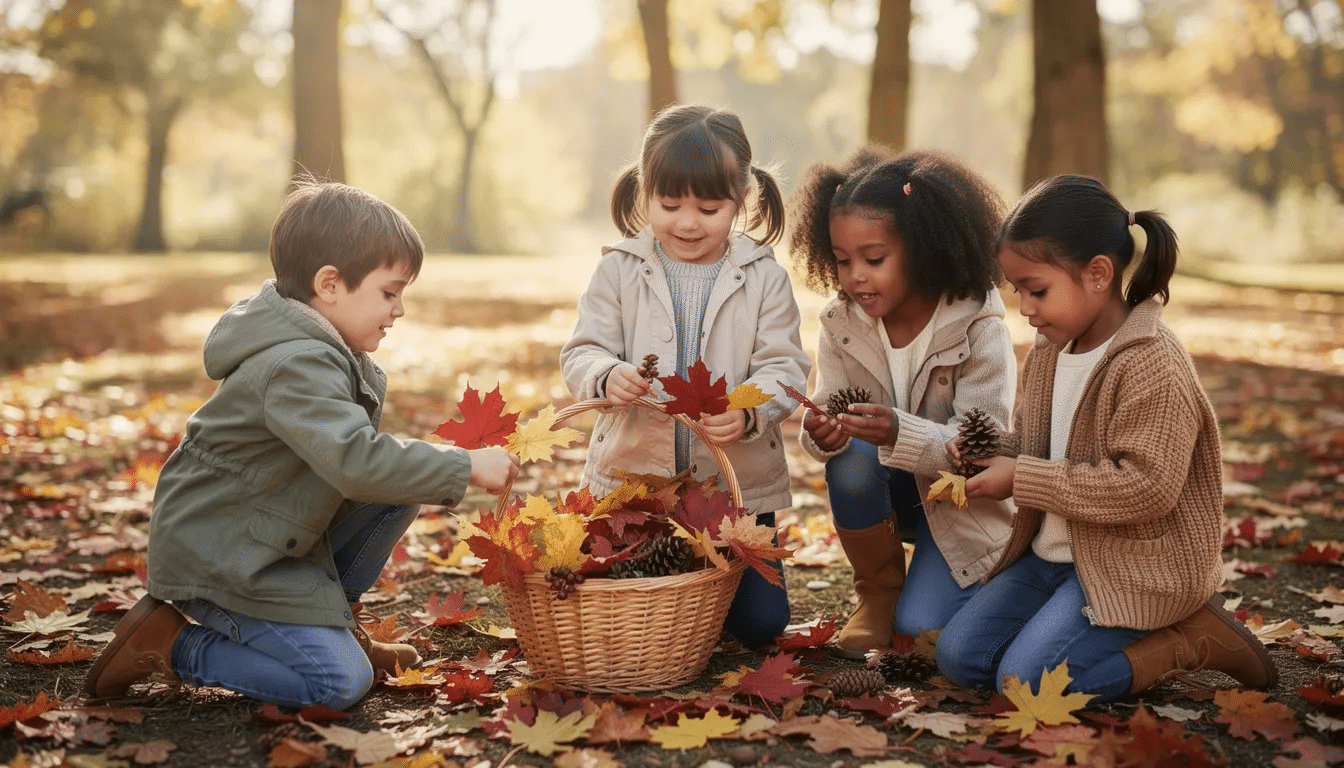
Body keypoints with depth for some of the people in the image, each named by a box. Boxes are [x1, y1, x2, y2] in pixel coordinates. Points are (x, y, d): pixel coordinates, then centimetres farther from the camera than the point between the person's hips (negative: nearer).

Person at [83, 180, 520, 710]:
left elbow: (350, 448, 14)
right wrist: (465, 467, -29)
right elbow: (356, 461, -38)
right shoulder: (298, 367, -27)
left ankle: (337, 620, 14)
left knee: (400, 489, 0)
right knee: (341, 683, -14)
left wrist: (443, 467, -1)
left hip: (272, 535, 10)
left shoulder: (329, 351, 6)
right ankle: (169, 646, -3)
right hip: (216, 554, -10)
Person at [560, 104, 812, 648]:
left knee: (760, 622, 4)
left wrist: (748, 410, -29)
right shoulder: (619, 269, -3)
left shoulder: (764, 278, -4)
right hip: (633, 478, 0)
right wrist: (606, 377, -29)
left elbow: (785, 368, -7)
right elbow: (582, 352, -5)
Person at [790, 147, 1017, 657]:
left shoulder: (978, 326, -22)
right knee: (851, 455, -31)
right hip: (892, 490, 4)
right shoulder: (841, 322, -10)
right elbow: (828, 412, -9)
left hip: (965, 496, -3)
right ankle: (878, 590, -6)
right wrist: (822, 433, -35)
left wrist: (901, 434, -46)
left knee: (919, 626, -21)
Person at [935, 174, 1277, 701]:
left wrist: (1022, 478, -23)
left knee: (1026, 678, -21)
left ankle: (1190, 639, -2)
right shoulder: (1045, 356, 7)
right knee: (958, 656, 0)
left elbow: (1146, 488, -26)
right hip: (1049, 554, 9)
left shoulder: (1152, 365, -20)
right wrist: (989, 452, -4)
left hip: (1133, 570, -9)